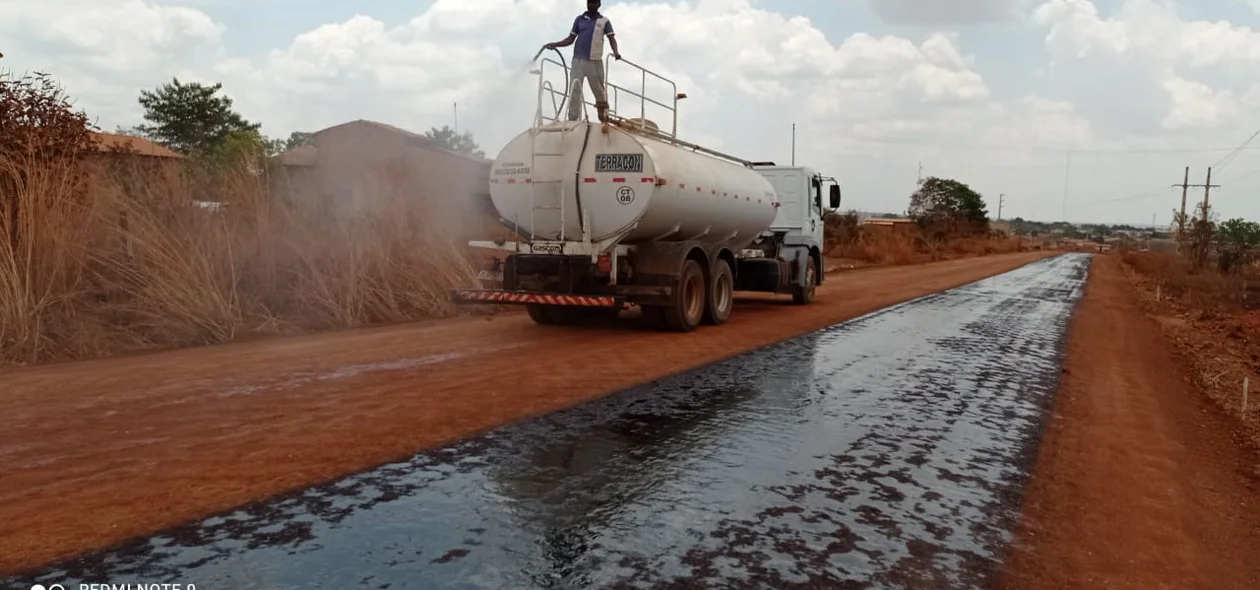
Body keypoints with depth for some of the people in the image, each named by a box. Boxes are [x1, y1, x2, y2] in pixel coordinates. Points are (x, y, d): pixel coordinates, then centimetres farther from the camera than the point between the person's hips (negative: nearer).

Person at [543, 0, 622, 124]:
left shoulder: (604, 21, 7)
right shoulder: (579, 19, 13)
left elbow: (611, 38, -3)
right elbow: (570, 39, 14)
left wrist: (615, 52, -23)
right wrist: (555, 44, -1)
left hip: (595, 61, -2)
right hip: (578, 60, 2)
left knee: (599, 91, 0)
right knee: (574, 90, -3)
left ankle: (605, 120, 7)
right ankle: (572, 120, -3)